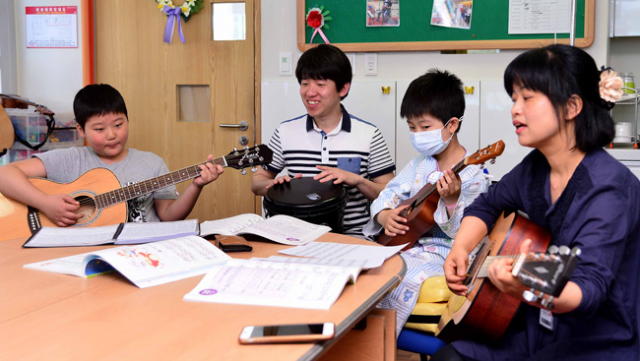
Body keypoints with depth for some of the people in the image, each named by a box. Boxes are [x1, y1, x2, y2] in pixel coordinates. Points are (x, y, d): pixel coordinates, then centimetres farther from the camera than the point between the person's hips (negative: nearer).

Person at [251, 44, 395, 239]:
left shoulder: (368, 135, 1)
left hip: (353, 234, -1)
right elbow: (257, 182, 17)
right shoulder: (286, 132, 7)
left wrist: (357, 180, -14)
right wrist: (274, 184, -5)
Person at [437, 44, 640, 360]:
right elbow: (487, 205, 17)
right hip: (540, 330, 7)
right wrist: (460, 248, -2)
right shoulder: (535, 167, 0)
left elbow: (590, 288, -32)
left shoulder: (607, 189, -22)